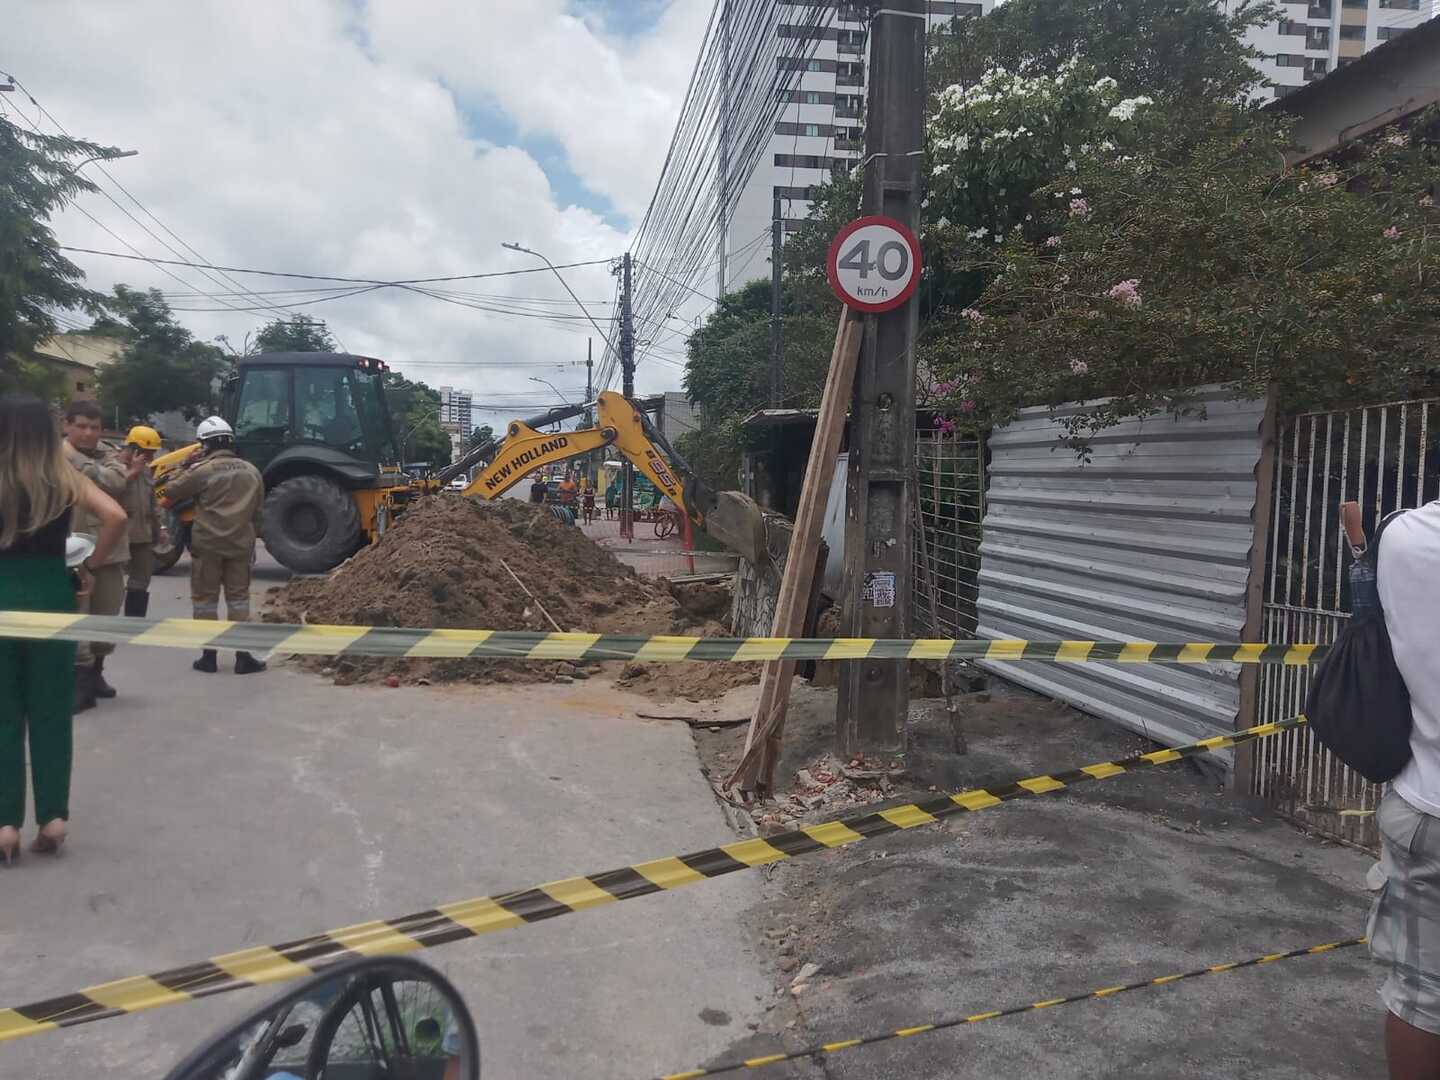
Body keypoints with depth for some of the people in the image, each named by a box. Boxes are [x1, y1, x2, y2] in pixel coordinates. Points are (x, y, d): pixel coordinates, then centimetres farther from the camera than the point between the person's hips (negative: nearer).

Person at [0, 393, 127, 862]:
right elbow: (116, 518, -14)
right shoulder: (67, 480, -3)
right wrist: (90, 568, -4)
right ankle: (53, 817, 15)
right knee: (52, 712, 11)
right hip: (52, 598, 1)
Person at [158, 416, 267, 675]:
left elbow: (170, 494, -2)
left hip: (208, 544, -4)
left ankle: (209, 656, 9)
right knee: (238, 598, 9)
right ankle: (243, 657, 7)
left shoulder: (202, 470, -9)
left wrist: (187, 468, 11)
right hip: (241, 544, 4)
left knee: (205, 598, 7)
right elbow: (258, 510, 14)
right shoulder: (251, 471, 8)